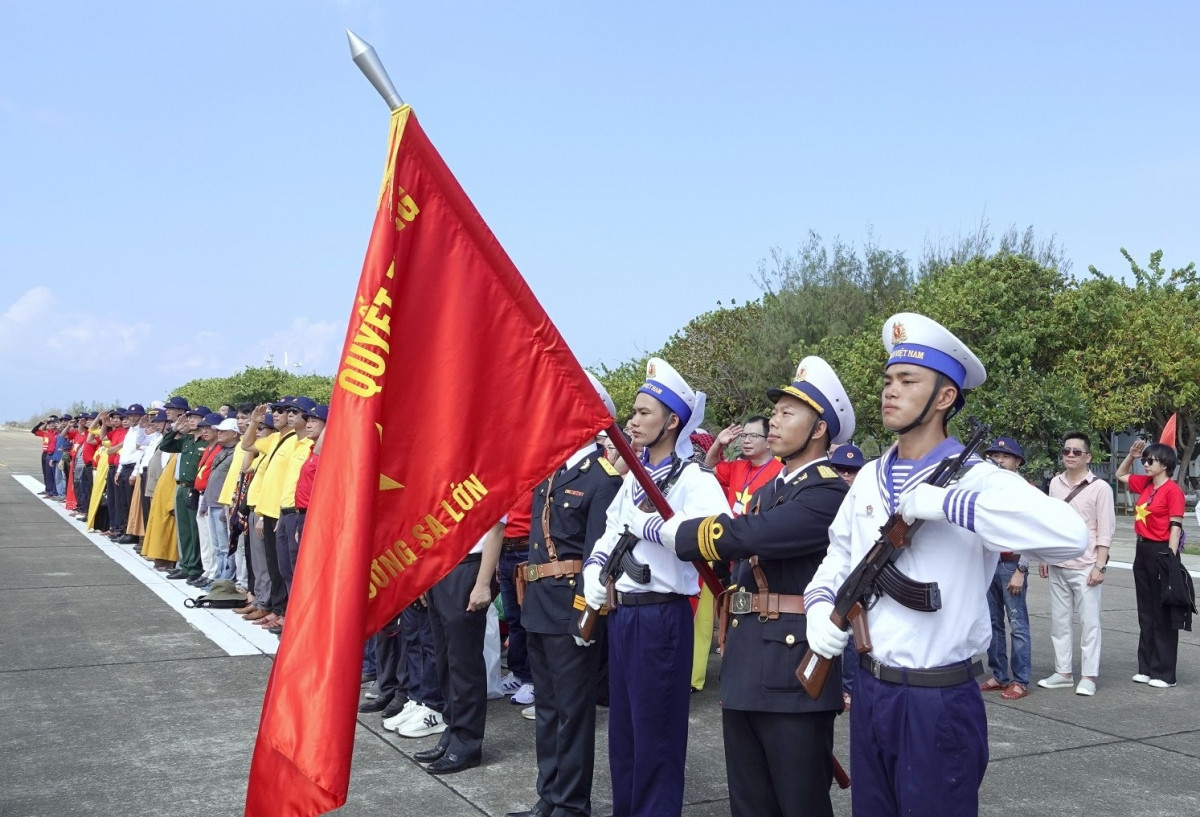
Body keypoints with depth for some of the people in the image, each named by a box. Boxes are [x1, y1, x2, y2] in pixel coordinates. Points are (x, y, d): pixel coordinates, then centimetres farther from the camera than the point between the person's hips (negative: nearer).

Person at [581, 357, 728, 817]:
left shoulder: (693, 478, -11)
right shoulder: (633, 478, 13)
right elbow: (611, 532, 20)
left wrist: (655, 525, -26)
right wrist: (594, 575, 3)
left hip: (661, 615, -8)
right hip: (620, 611, 8)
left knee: (656, 731, 3)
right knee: (622, 726, 17)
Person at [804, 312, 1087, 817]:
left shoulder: (976, 479, -14)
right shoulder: (869, 478, 7)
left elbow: (1069, 534, -31)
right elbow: (838, 554, 17)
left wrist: (943, 502, -30)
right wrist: (819, 606, -4)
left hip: (938, 701, -6)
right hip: (868, 689, 6)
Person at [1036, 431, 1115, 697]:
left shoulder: (1100, 488, -7)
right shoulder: (1055, 483, 9)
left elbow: (1105, 531, -8)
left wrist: (1099, 566, -13)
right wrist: (1044, 557, 13)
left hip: (1085, 567, -5)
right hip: (1057, 566, 6)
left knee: (1089, 621, 0)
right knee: (1059, 620, 10)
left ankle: (1088, 676, 8)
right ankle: (1063, 672, 20)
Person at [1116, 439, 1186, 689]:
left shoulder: (1173, 490, -13)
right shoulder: (1145, 484, 9)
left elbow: (1175, 527, -16)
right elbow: (1120, 475, 27)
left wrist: (1170, 561, -20)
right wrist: (1131, 455, 12)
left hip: (1161, 551, -8)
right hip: (1142, 549, 8)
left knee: (1163, 614, 1)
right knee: (1145, 612, 13)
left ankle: (1164, 673, 9)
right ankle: (1146, 668, 21)